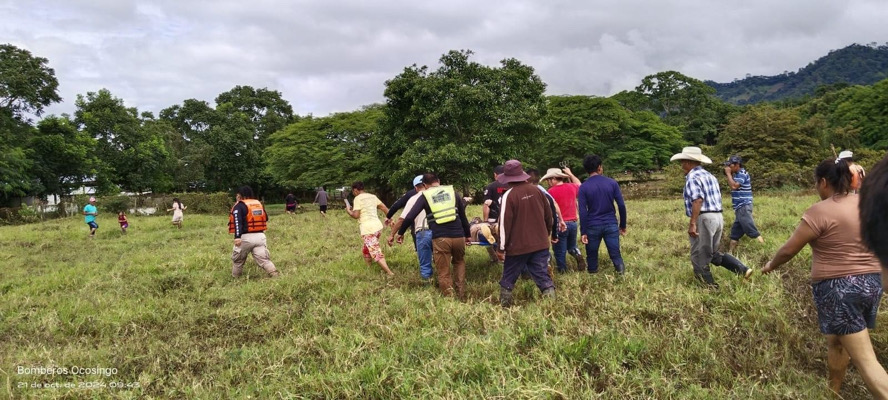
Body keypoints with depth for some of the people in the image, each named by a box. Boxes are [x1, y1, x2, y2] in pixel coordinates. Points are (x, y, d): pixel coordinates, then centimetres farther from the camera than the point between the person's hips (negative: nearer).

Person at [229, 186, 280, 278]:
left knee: (237, 260, 16)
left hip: (246, 237, -5)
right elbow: (265, 218, 24)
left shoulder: (239, 206, -4)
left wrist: (237, 237, -26)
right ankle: (275, 275, -19)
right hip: (260, 236, 5)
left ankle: (235, 278, 25)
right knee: (263, 259, -2)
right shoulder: (259, 203, 15)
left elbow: (237, 222, -18)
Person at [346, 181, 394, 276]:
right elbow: (384, 208, 14)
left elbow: (356, 215, -11)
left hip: (368, 230, -8)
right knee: (366, 250, 26)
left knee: (376, 253, -6)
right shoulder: (372, 196, 14)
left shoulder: (358, 198, -7)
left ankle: (389, 273, -11)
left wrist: (348, 210, 7)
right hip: (378, 226, 8)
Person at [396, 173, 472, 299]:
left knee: (444, 272, 8)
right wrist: (467, 235, 31)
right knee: (459, 263, 26)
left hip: (440, 238, -3)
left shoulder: (424, 196, 7)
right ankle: (461, 296, 24)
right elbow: (463, 215, 21)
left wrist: (400, 233, 14)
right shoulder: (452, 192, 15)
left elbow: (410, 217, 1)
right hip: (458, 236, 3)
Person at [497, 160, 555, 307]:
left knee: (508, 279, 12)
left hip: (518, 246, -4)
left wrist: (502, 246, -4)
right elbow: (549, 215, 11)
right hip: (540, 243, 4)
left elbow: (505, 223, -13)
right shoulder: (536, 190, 2)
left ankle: (504, 307, 21)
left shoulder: (509, 195, -14)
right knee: (543, 277, 7)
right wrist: (546, 233, 26)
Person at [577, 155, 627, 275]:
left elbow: (583, 211, -9)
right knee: (616, 255, 4)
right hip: (611, 225, 1)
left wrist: (583, 232, -5)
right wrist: (622, 225, 8)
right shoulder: (612, 183, -1)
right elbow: (621, 205, -2)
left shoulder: (584, 187, -5)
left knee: (592, 256, 12)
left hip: (593, 226, -1)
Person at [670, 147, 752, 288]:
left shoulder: (692, 177, -10)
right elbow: (718, 199, 20)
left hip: (704, 218, -9)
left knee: (699, 257, 2)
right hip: (718, 217, 9)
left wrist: (692, 224, -25)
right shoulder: (710, 175, 18)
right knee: (713, 253, 20)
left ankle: (710, 287, 7)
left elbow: (697, 200, -23)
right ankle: (743, 270, 7)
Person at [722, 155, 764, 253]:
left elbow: (734, 186, -23)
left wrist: (728, 173, -13)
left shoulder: (742, 174, -12)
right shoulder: (737, 174, 18)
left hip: (743, 207, -10)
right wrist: (728, 174, 8)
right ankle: (730, 252, 14)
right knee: (735, 231, 11)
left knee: (751, 230, -11)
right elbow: (732, 185, 20)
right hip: (740, 207, 10)